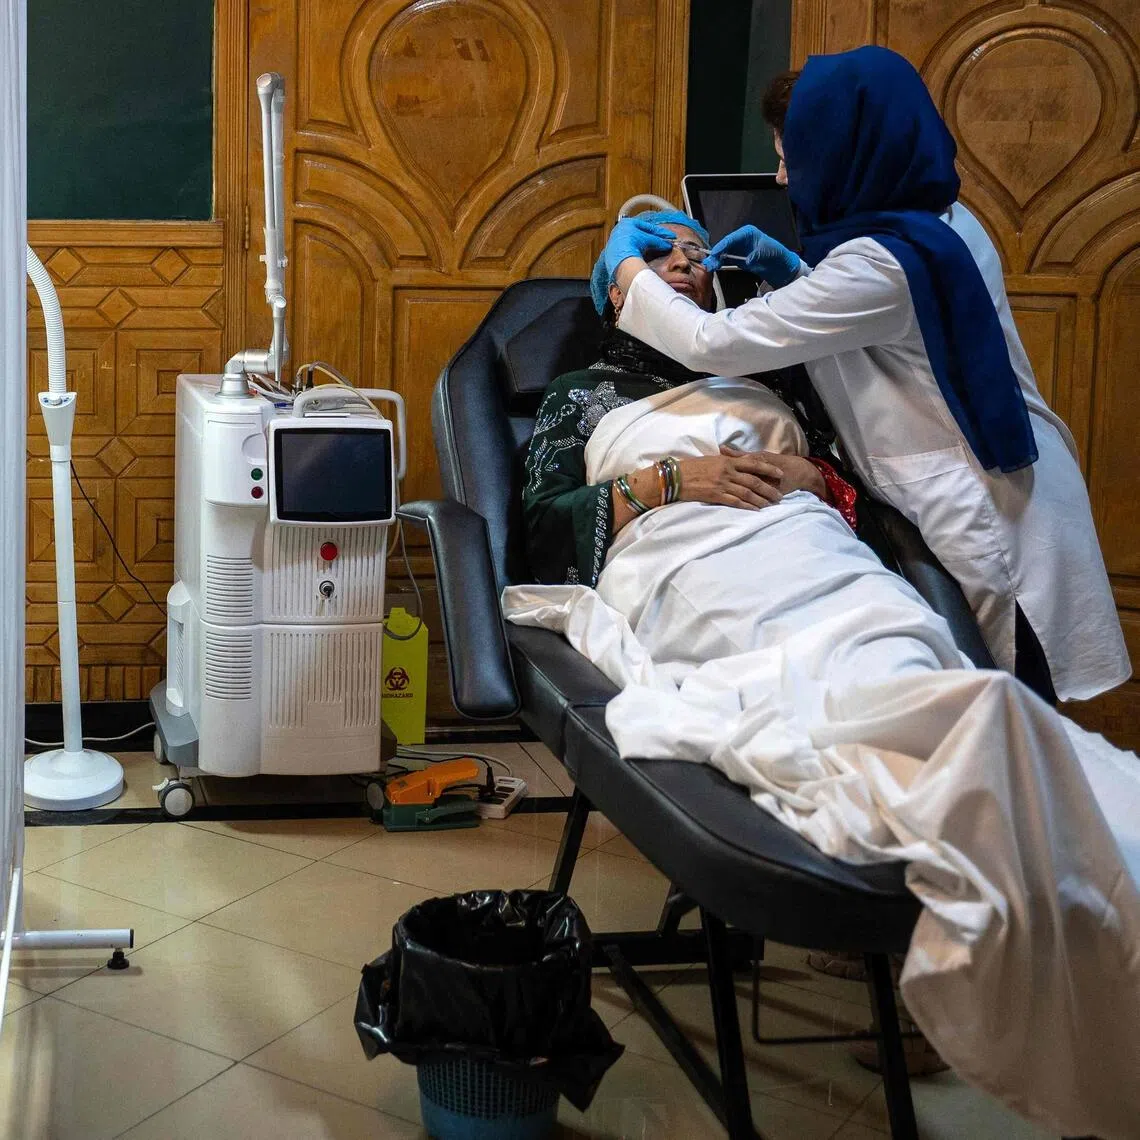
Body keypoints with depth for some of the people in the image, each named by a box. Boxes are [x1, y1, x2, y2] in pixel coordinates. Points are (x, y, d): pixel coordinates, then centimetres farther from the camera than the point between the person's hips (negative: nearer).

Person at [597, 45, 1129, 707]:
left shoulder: (878, 264, -23)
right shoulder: (947, 221, 6)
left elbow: (715, 345, -18)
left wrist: (628, 266, -2)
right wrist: (791, 272, 11)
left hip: (986, 523, -9)